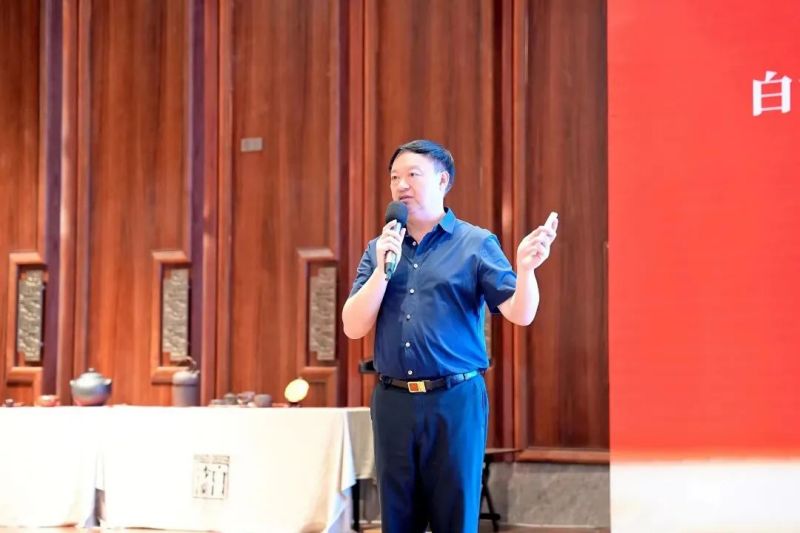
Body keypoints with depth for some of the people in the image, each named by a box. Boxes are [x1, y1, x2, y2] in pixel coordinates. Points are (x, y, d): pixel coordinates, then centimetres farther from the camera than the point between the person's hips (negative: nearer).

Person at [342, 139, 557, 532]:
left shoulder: (476, 243, -1)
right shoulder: (379, 248, 10)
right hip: (393, 401, 4)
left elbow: (520, 314, -10)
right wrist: (383, 269, -9)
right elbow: (353, 328, 3)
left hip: (455, 400, -3)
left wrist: (525, 268, -30)